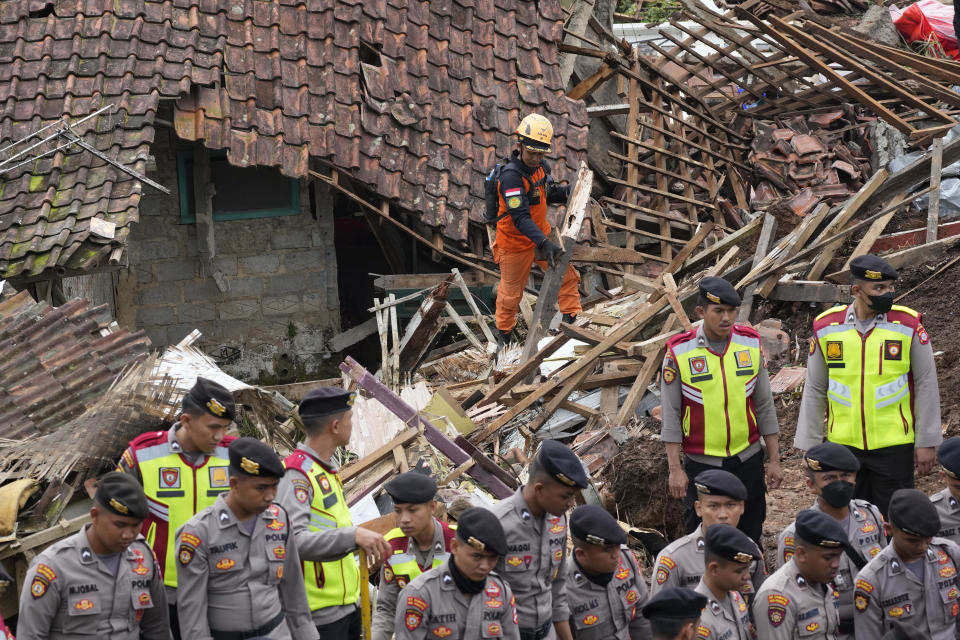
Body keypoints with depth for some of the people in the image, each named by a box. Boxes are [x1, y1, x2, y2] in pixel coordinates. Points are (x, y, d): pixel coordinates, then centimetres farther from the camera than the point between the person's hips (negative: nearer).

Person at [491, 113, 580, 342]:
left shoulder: (542, 167, -5)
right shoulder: (511, 176, -31)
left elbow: (550, 195, 13)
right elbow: (520, 218, -38)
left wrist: (568, 191, -9)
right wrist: (544, 244, -48)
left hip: (541, 235, 7)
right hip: (515, 243, -7)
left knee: (567, 276, 3)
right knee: (511, 293, 12)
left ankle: (570, 321, 19)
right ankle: (504, 333, 35)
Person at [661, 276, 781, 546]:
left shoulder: (750, 345, 0)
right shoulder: (679, 352, -9)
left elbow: (765, 406, 6)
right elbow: (671, 415, -6)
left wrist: (774, 460, 5)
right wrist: (675, 469, -9)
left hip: (747, 460, 3)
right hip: (701, 463, -2)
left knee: (750, 538, 11)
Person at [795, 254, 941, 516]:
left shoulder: (909, 325, -6)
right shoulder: (826, 327, -1)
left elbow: (926, 386, -2)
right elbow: (815, 390, 6)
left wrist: (926, 443, -3)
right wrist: (810, 446, 5)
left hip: (894, 447, -2)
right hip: (843, 446, 2)